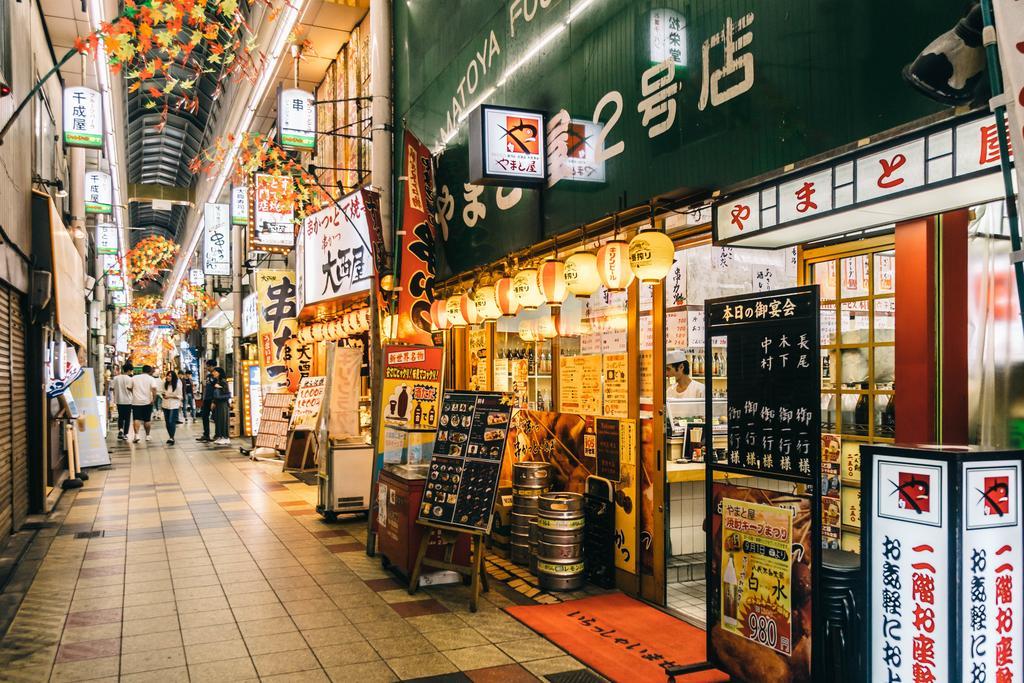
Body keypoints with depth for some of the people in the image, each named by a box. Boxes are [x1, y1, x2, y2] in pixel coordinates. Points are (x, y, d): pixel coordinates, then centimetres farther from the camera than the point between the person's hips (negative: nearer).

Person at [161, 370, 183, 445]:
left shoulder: (177, 385, -10)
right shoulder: (165, 384, 5)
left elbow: (179, 396, -8)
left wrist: (169, 396, -17)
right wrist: (162, 394, -2)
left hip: (174, 406, -6)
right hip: (165, 405, 6)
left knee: (171, 422, -12)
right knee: (167, 422, 9)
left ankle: (172, 438, -9)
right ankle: (170, 437, 21)